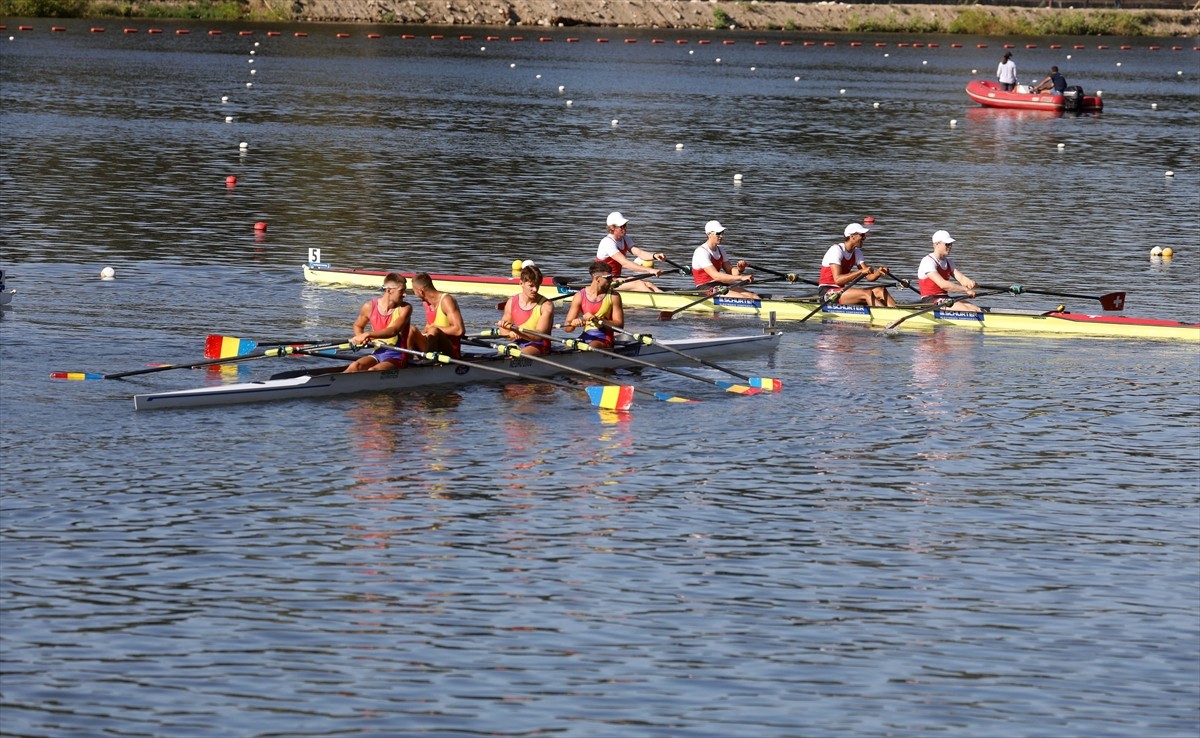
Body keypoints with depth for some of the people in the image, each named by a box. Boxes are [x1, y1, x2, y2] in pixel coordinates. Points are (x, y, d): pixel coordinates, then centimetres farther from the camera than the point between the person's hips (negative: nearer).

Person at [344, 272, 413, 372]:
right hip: (378, 354, 4)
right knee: (355, 366, -26)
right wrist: (361, 338, -3)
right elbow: (358, 326, 22)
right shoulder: (369, 307, 2)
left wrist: (368, 335, -37)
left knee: (372, 371, -32)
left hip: (397, 357, -4)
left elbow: (394, 330, -26)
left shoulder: (405, 308, -8)